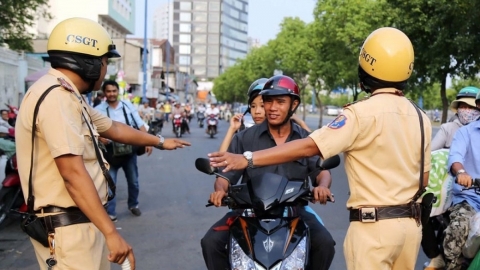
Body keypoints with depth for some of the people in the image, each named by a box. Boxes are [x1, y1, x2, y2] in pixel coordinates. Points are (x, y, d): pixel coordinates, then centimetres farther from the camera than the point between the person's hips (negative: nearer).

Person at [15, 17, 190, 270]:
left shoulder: (66, 95, 14)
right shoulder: (56, 95, -19)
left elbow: (113, 128, 28)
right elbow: (73, 172, -25)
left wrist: (160, 141, 39)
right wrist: (111, 232, -25)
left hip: (80, 221, 10)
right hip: (68, 226, -10)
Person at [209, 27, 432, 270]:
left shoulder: (362, 113, -14)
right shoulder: (420, 118, 7)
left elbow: (308, 147, -21)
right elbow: (424, 177, 11)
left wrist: (248, 159, -23)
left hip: (373, 226, -7)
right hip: (411, 224, 7)